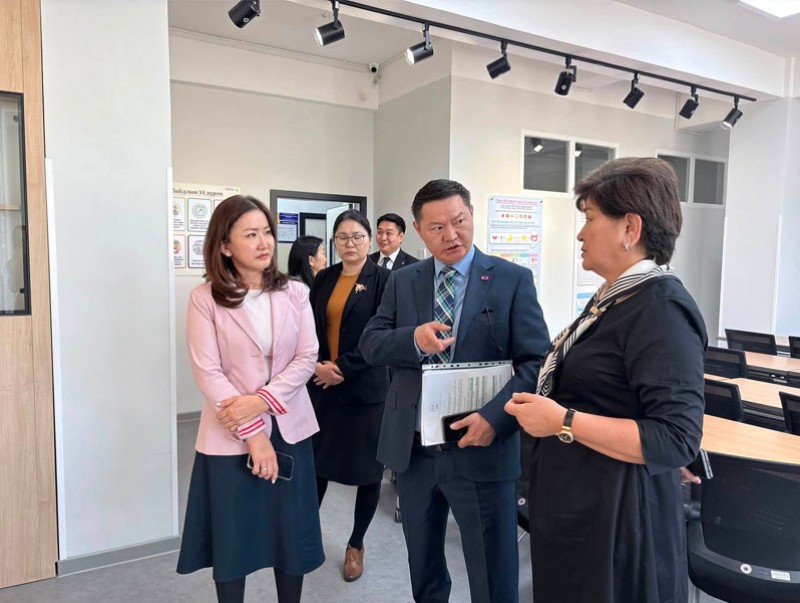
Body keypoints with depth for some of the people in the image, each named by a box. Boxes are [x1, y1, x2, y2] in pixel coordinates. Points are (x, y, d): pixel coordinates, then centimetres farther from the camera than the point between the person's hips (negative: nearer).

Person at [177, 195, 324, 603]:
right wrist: (253, 433, -16)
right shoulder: (205, 299, -8)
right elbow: (207, 372, -12)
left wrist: (261, 401, -17)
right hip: (230, 436, -2)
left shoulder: (295, 293, 0)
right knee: (233, 537, 12)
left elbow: (306, 358, -4)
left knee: (292, 534, 13)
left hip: (288, 429, 2)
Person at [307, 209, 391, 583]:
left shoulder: (383, 279, -5)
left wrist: (342, 368, -14)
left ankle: (356, 544, 27)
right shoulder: (323, 279, 8)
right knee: (316, 460, 9)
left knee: (367, 466, 7)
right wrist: (317, 365, -9)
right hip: (322, 384, 3)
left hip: (365, 387, -3)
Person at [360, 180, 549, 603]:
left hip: (481, 448, -3)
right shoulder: (401, 282, 5)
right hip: (412, 449, 4)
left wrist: (495, 417, -24)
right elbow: (370, 345, 0)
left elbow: (536, 361, -9)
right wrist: (414, 340, -21)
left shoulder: (512, 279, -5)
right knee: (422, 565, 24)